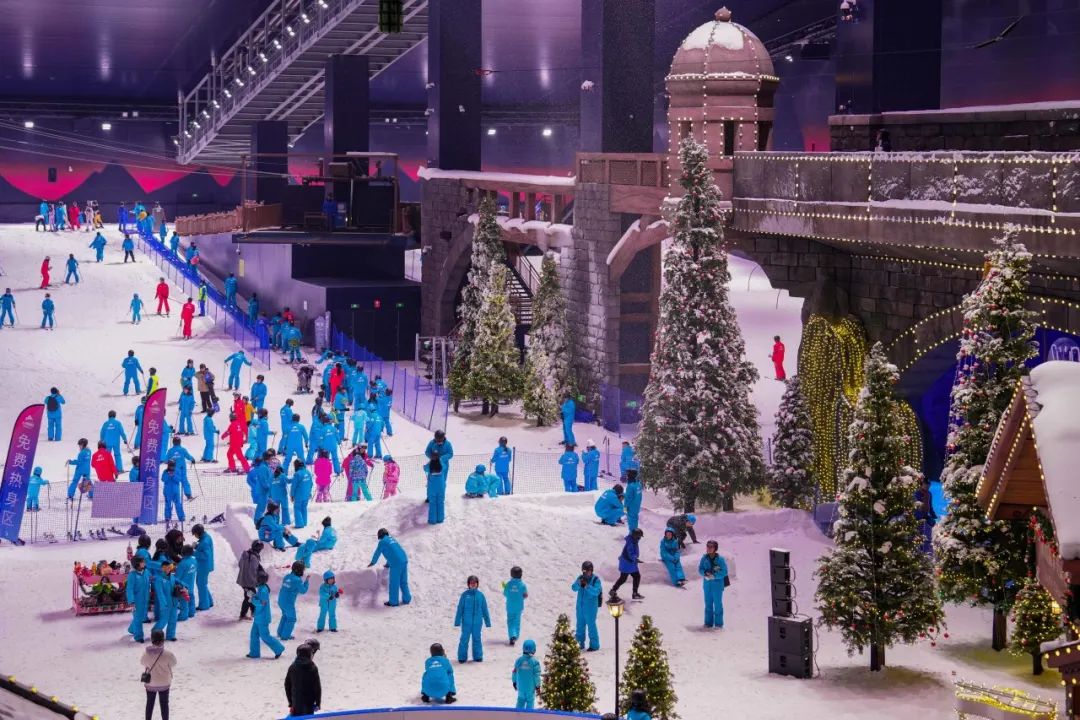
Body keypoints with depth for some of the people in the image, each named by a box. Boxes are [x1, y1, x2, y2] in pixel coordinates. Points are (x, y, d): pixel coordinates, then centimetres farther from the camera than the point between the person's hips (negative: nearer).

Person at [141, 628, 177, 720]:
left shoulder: (146, 654, -19)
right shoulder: (168, 654, -25)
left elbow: (142, 663, -1)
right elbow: (173, 664, -9)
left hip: (150, 683, 2)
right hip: (164, 683, -2)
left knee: (150, 703, 20)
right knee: (164, 704, 14)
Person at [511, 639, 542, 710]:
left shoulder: (518, 660, -7)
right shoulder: (535, 662, -16)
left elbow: (514, 672, 3)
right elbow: (536, 675, -12)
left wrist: (514, 682, 18)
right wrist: (537, 685, 0)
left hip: (521, 686, 3)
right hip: (531, 686, -3)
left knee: (521, 699, 17)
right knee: (530, 701, 7)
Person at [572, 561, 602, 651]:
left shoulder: (596, 580, -10)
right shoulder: (580, 578, 5)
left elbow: (596, 592, -22)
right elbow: (574, 588, -5)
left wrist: (587, 586, -30)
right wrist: (579, 583, -24)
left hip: (591, 607, -6)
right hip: (580, 606, 6)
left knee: (591, 625, -4)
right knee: (580, 625, 14)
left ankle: (594, 645, 3)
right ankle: (580, 643, 26)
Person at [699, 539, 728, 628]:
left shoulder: (720, 559, -11)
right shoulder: (704, 558, 1)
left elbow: (724, 572, -12)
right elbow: (700, 569, 5)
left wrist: (714, 575, -22)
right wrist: (705, 573, -16)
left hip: (717, 584, -4)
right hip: (707, 584, 4)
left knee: (717, 603, 1)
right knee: (708, 603, 10)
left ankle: (718, 623, 10)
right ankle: (708, 622, 19)